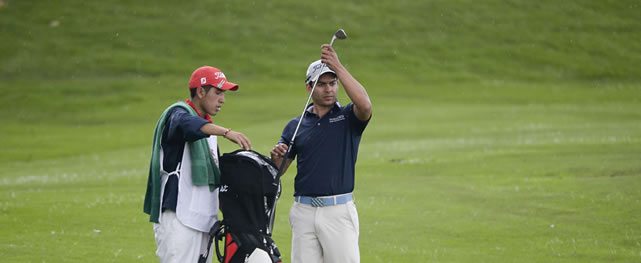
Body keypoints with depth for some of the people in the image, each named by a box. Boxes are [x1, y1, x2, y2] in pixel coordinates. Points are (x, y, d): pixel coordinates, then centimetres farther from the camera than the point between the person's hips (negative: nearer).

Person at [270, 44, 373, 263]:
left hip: (339, 211, -3)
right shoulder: (296, 126, 13)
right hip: (304, 212, 3)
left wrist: (338, 68, -21)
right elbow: (277, 171, 11)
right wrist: (276, 157, -13)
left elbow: (365, 105, -20)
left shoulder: (348, 117, 5)